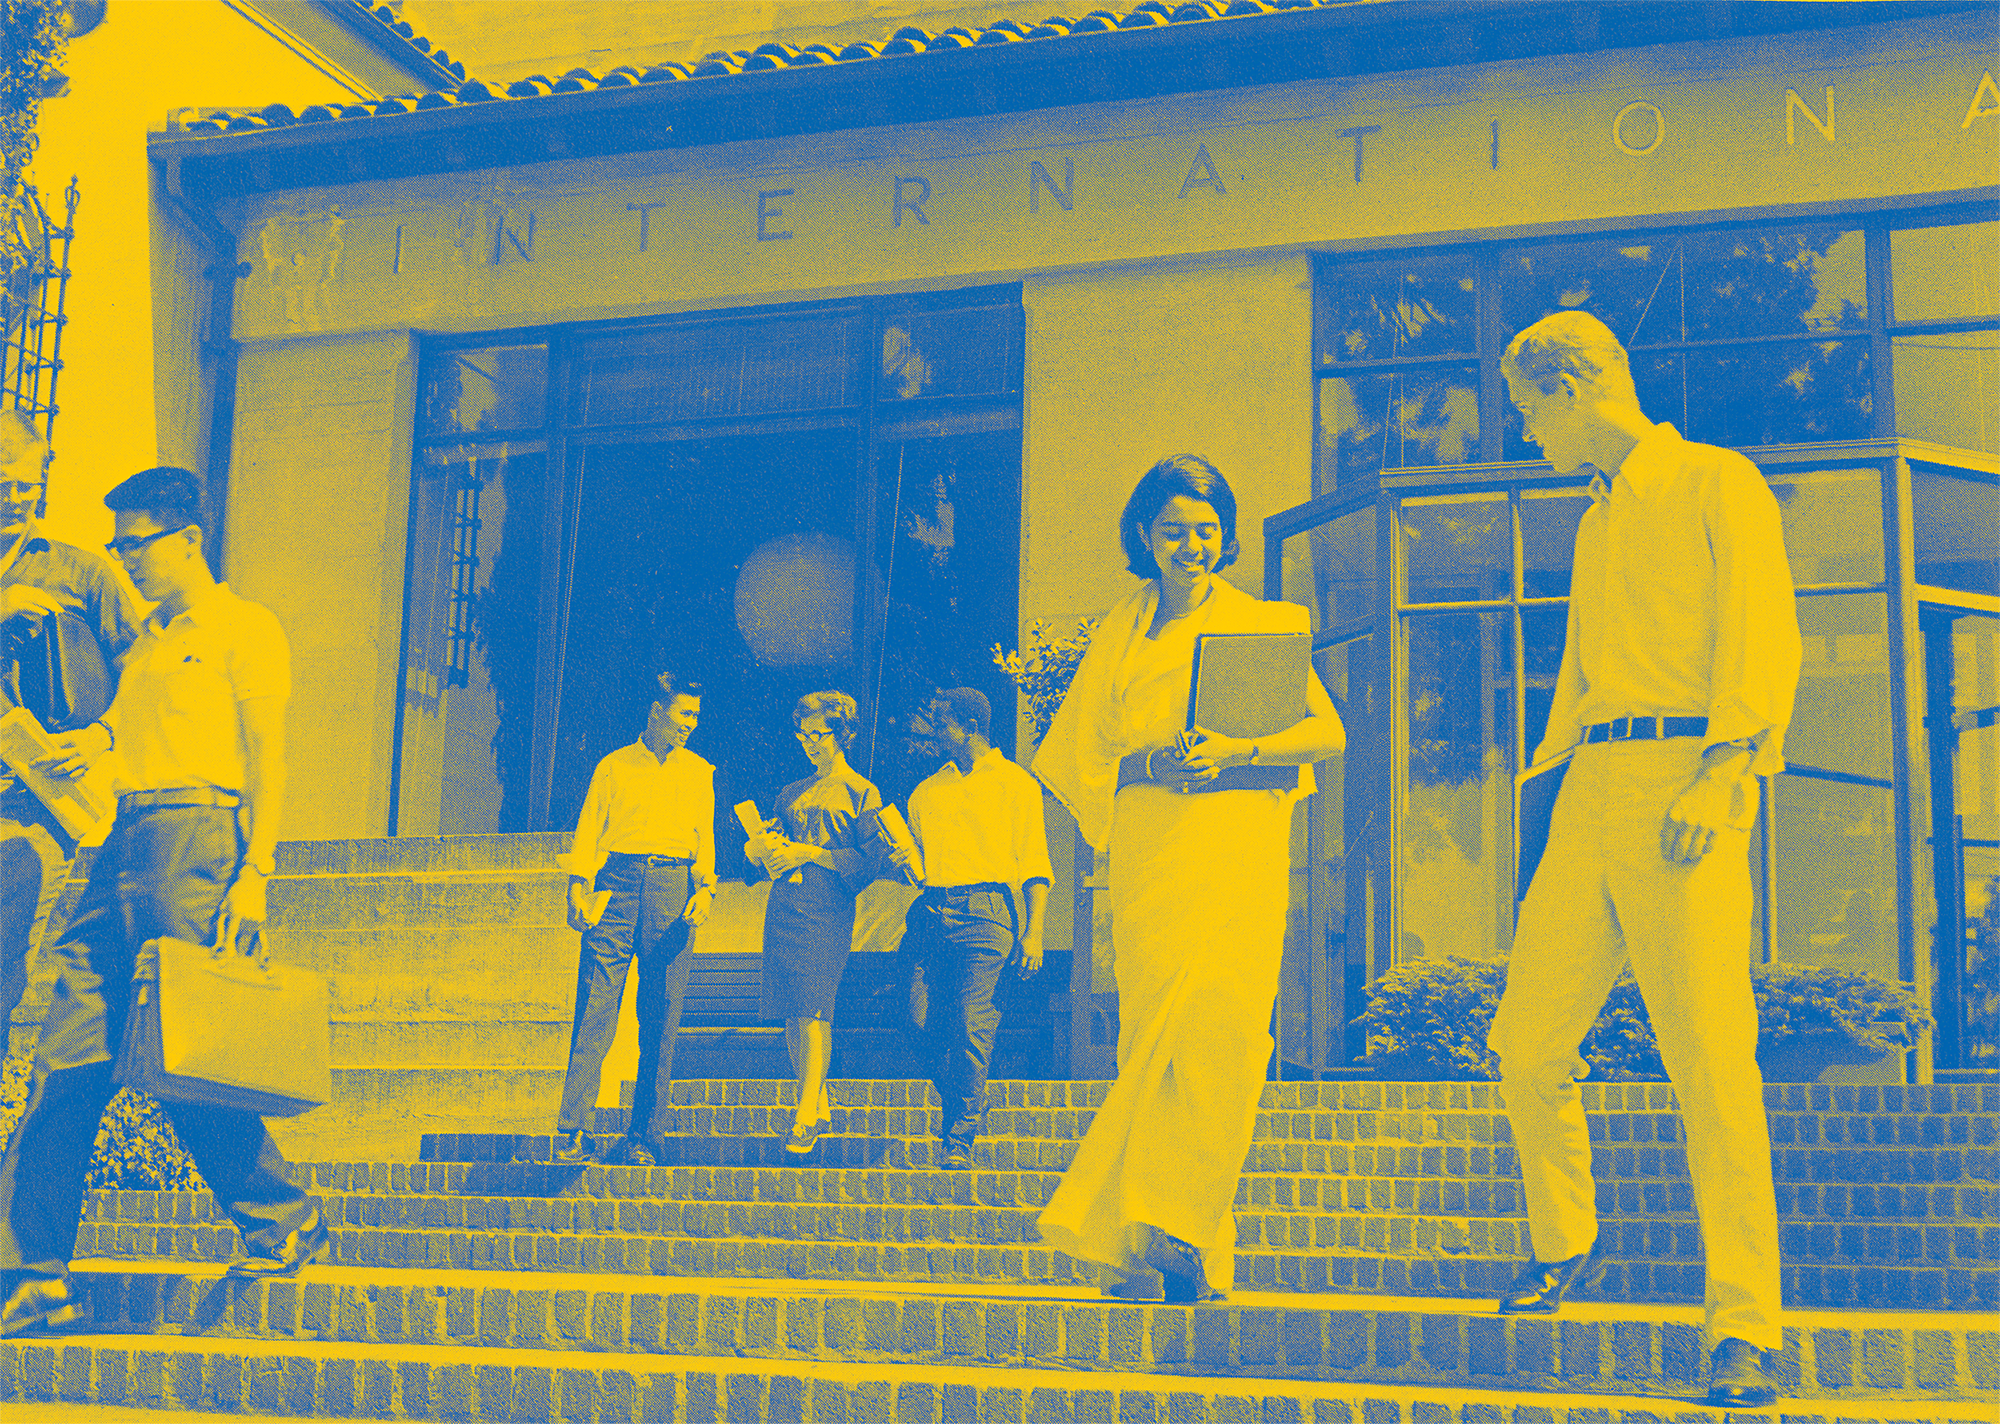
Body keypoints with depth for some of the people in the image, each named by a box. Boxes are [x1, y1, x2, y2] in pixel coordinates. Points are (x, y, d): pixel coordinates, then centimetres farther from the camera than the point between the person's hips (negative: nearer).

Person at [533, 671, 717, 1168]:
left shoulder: (699, 773, 16)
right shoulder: (614, 766, 11)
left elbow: (705, 838, 13)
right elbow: (588, 832, 8)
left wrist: (706, 888, -5)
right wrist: (578, 888, -6)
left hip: (674, 891, 1)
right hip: (617, 885, -1)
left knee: (661, 1019, -2)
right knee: (595, 1010, -10)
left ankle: (642, 1137, 2)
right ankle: (571, 1131, -11)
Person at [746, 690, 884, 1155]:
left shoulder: (861, 793, 4)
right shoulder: (792, 794, 21)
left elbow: (867, 862, -5)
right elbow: (759, 850, 23)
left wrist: (810, 854, -11)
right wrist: (762, 846, -1)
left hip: (827, 910, -6)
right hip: (783, 906, 6)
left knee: (813, 1010, -14)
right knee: (791, 1013, 3)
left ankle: (806, 1116, -16)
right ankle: (820, 1105, 13)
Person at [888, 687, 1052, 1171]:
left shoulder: (1017, 784, 8)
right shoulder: (927, 791, 22)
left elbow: (1035, 865, 4)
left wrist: (1034, 932, -6)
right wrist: (906, 862, 2)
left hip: (983, 913, -4)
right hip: (929, 912, 4)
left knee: (969, 1022, -14)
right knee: (922, 1022, -7)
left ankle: (960, 1137, -7)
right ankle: (963, 1106, 16)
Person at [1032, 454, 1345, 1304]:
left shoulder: (1264, 624, 11)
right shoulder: (1121, 632, 18)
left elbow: (1328, 732, 1)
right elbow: (1087, 755, 14)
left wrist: (1236, 752, -14)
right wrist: (1150, 764, -6)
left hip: (1238, 847, -2)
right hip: (1148, 846, 2)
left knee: (1215, 1022, -16)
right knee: (1151, 1030, -6)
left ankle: (1178, 1232, -17)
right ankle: (1166, 1249, -4)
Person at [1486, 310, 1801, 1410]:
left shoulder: (1716, 484, 3)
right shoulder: (1596, 522, 25)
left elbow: (1765, 639, -7)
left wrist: (1723, 775, -19)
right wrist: (1558, 773, 17)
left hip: (1686, 786, -7)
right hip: (1594, 788, 7)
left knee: (1709, 1060, -13)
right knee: (1527, 1041, 2)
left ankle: (1744, 1328, -10)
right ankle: (1563, 1242, 24)